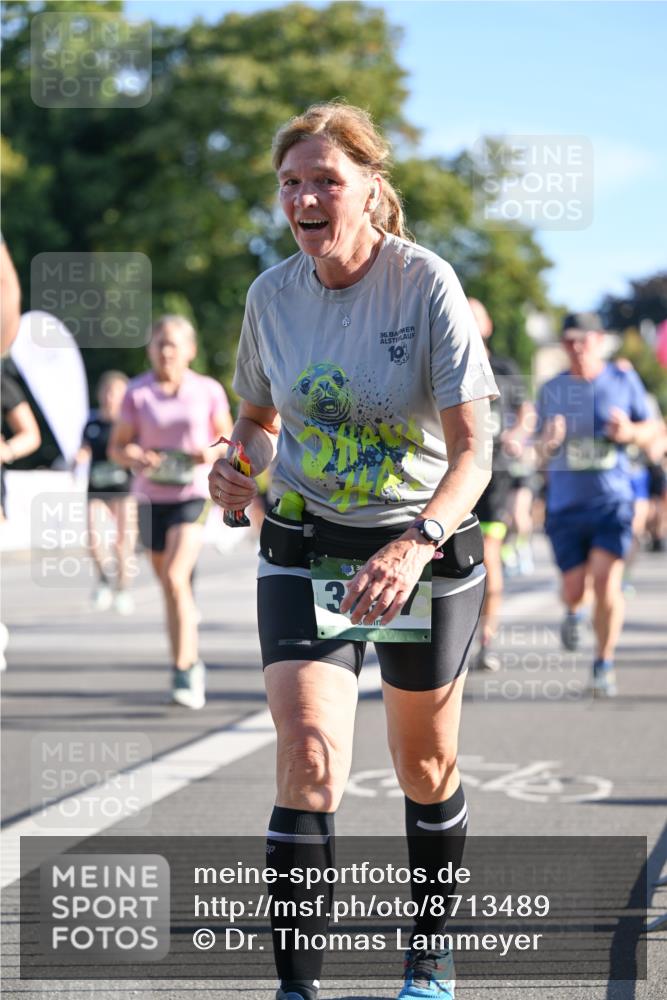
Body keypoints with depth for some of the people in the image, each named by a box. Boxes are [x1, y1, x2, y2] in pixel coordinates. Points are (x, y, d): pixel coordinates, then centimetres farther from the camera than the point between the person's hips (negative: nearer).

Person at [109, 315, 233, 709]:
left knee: (175, 578, -20)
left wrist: (213, 452, -13)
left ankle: (183, 670, -18)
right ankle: (194, 663, 36)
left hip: (194, 495, -3)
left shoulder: (209, 391, -2)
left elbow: (228, 440, 9)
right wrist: (134, 458, -18)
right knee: (171, 586, 14)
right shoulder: (137, 393, -1)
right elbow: (117, 447, 3)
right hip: (151, 496, 3)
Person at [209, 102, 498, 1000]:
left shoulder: (426, 284, -16)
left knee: (426, 766, 13)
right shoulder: (272, 293, -3)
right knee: (309, 755, -17)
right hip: (306, 546, 2)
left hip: (428, 546, -2)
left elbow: (473, 451, -22)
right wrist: (241, 466, -10)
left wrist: (413, 548, -39)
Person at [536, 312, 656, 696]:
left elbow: (652, 430, 8)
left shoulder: (624, 380, 1)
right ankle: (573, 612, 40)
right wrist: (550, 442, -13)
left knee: (607, 583, -14)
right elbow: (543, 453, 10)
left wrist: (630, 432, -14)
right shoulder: (552, 390, 4)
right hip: (565, 503, 2)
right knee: (574, 588, 1)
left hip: (613, 500, -2)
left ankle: (605, 664, 3)